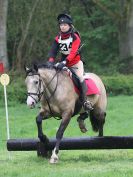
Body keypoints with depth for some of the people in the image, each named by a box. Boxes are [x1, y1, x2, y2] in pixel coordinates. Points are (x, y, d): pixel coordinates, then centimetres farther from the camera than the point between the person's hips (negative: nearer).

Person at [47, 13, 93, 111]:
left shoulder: (75, 37, -13)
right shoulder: (58, 38, 3)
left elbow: (73, 52, -26)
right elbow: (53, 51, -5)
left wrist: (64, 62, -40)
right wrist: (51, 61, -26)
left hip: (76, 62, -5)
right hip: (63, 62, 5)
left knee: (80, 77, -23)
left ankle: (85, 101, -20)